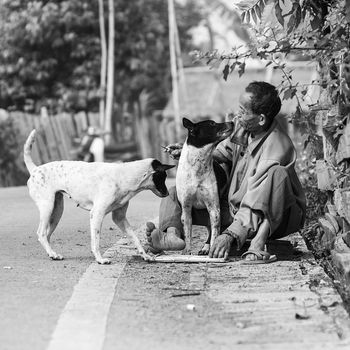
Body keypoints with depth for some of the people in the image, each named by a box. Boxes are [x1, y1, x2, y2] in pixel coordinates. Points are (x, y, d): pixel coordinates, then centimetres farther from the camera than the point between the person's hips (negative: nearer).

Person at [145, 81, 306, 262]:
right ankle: (172, 233, -36)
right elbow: (223, 153, 12)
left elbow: (255, 203, -33)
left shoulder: (277, 147, -28)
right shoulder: (243, 128, -6)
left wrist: (230, 234, -41)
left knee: (276, 173, -39)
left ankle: (259, 240, -45)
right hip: (233, 208, 8)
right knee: (175, 193, -2)